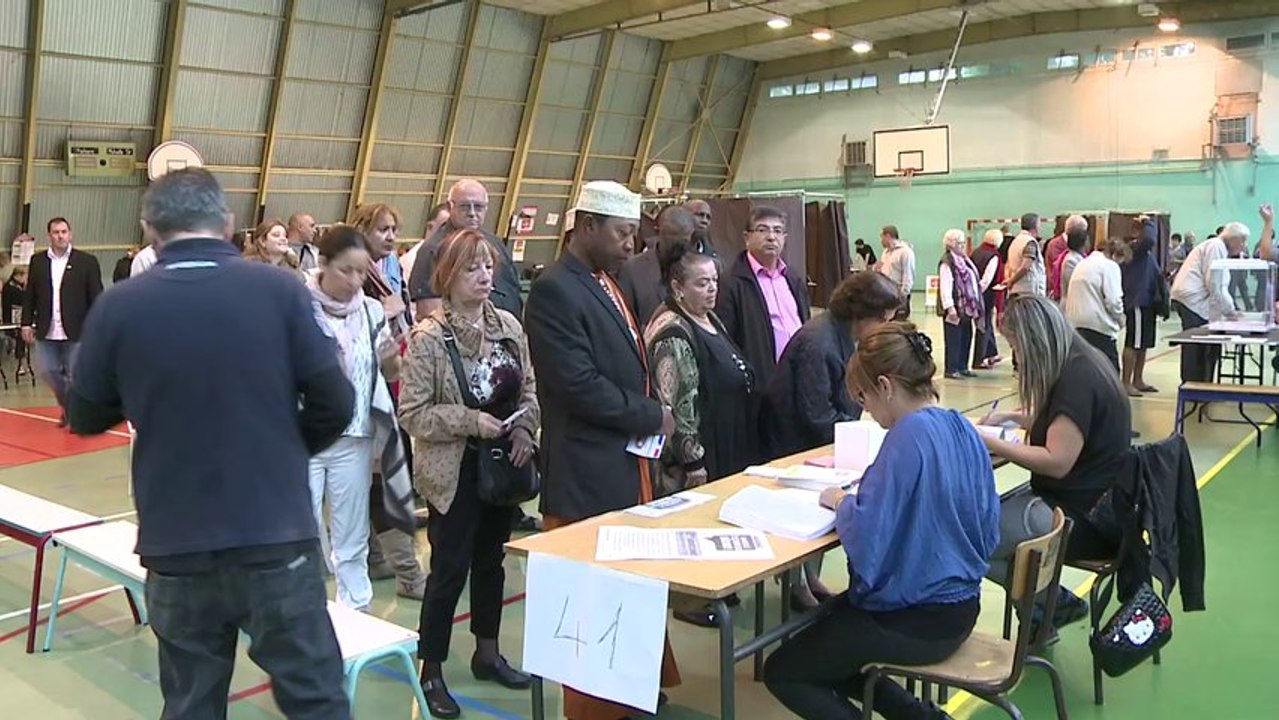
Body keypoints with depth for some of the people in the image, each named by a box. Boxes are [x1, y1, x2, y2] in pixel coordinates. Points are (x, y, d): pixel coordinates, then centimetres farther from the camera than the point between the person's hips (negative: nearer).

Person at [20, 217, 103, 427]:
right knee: (47, 372, 6)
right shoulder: (37, 261, 7)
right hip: (46, 331, 3)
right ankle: (67, 406, 29)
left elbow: (96, 297, -4)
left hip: (76, 331, -3)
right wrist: (27, 323, 5)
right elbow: (29, 296, 10)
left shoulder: (87, 261, -3)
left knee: (74, 376, 2)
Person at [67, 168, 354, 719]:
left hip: (176, 545, 2)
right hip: (278, 535, -1)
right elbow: (335, 405, -6)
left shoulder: (117, 307, -4)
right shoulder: (280, 290, -7)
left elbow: (85, 418, 8)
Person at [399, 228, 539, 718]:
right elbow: (412, 413, -16)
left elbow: (529, 389, 8)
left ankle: (487, 653, 35)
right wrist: (471, 421, -23)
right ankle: (431, 671, 19)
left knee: (491, 561, 18)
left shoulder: (509, 326, 0)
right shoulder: (428, 337, -15)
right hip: (454, 471, -5)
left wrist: (524, 428, -9)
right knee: (449, 570, 2)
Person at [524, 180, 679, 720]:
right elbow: (578, 384, -23)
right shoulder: (555, 290, -15)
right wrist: (652, 416, -12)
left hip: (631, 464, 9)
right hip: (589, 475, -9)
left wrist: (652, 415, -1)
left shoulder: (609, 283, 14)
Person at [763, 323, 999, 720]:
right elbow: (987, 532, 10)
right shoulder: (964, 429, 1)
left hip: (916, 619, -9)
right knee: (817, 634, 26)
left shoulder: (908, 436, -24)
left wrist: (842, 503, -7)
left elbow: (866, 541, -28)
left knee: (781, 672, 7)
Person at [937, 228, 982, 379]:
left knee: (966, 337, 12)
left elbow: (972, 281, 22)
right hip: (955, 307, -9)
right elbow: (945, 286, -19)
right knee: (954, 339, -3)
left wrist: (976, 304, 18)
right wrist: (949, 307, -25)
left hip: (966, 307, 9)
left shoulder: (964, 259, 16)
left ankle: (962, 367, 21)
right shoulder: (947, 262, -13)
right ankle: (951, 369, 4)